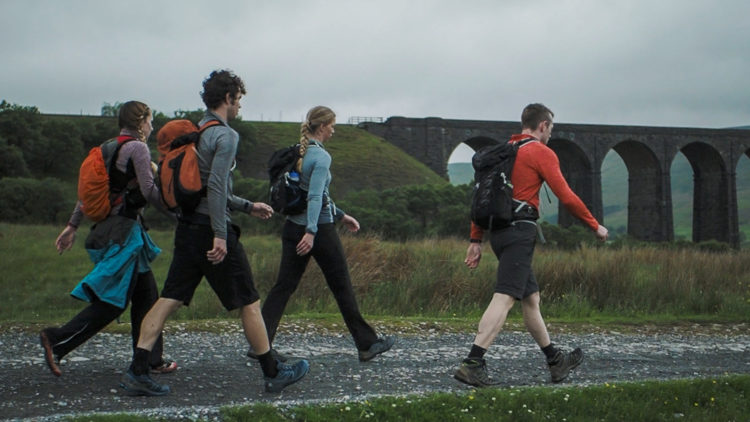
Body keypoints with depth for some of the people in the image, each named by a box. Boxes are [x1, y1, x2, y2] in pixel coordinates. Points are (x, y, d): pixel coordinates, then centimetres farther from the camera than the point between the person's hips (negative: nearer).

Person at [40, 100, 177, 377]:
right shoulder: (137, 148, -9)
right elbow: (149, 191, -14)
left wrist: (73, 225, 18)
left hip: (110, 227, 9)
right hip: (125, 231, -9)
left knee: (146, 295, 12)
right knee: (113, 300, -6)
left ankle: (151, 360, 15)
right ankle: (57, 340, -8)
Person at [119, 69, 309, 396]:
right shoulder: (225, 135, -11)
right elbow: (216, 186, -22)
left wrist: (247, 206, 30)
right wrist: (220, 235, -24)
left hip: (188, 228, 8)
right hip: (211, 229, -8)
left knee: (169, 300, 4)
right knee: (249, 303, 3)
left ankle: (137, 372, -2)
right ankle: (273, 374, 13)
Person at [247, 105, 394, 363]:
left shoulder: (297, 152, 12)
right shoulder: (321, 156, -14)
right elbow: (315, 196, -25)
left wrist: (341, 215, 28)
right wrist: (311, 232, -32)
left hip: (293, 227, 7)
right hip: (319, 229, -7)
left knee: (284, 285, 5)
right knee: (341, 287, 3)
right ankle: (367, 344, 13)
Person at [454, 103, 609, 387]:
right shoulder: (541, 153, -4)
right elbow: (566, 197, -8)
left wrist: (476, 239, 18)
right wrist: (595, 226, 3)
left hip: (498, 230, 9)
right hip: (520, 230, -9)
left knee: (531, 297, 16)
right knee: (504, 298, -15)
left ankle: (556, 362, 26)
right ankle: (472, 364, -25)